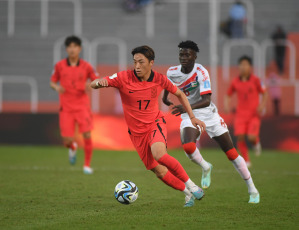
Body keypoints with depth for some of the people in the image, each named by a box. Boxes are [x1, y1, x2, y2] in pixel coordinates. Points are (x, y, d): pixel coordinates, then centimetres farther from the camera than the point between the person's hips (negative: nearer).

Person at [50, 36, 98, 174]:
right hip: (66, 107, 0)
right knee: (67, 141, -6)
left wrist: (91, 85, -13)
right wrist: (56, 87, -11)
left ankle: (87, 165, 5)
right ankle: (73, 148, 33)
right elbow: (52, 82, 11)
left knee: (87, 135, -13)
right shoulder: (60, 66, 2)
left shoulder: (85, 66, 1)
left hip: (82, 106, 0)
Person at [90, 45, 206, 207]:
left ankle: (190, 185, -17)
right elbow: (93, 85, -14)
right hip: (137, 132, 1)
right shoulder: (124, 78, -13)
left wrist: (192, 117, 7)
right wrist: (99, 83, -39)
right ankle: (188, 193, 21)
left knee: (159, 154, -33)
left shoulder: (160, 80, -8)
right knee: (159, 172, -2)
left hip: (155, 123, -1)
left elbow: (179, 94, 11)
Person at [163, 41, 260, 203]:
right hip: (189, 116, 3)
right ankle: (205, 168, 5)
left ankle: (252, 190, 12)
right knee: (188, 147, -28)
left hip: (208, 113, -3)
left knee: (231, 153, -1)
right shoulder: (172, 72, -7)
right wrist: (165, 96, 33)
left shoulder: (201, 72, -23)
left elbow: (206, 101, -34)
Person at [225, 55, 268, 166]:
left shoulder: (255, 80, -5)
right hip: (241, 113, 2)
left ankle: (256, 143, 21)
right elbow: (228, 95, 16)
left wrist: (262, 105, -11)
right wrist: (226, 105, -2)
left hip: (254, 114, -2)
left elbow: (264, 93, 4)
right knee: (240, 137, -12)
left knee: (251, 137, -17)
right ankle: (246, 160, 4)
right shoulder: (235, 82, 2)